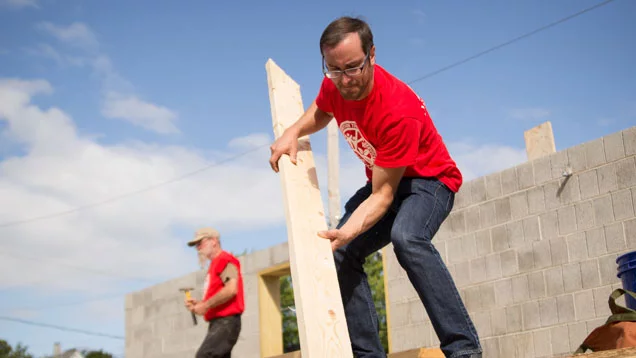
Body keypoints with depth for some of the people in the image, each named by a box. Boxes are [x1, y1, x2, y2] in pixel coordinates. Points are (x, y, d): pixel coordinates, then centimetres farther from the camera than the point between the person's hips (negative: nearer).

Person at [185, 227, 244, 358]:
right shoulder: (215, 264, 23)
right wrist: (199, 304, 9)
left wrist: (205, 305, -17)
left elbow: (231, 289, -21)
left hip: (226, 322, -10)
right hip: (218, 322, 10)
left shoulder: (225, 260, -5)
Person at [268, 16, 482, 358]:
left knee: (407, 238, -38)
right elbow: (319, 113, 13)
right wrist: (293, 132, -8)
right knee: (341, 255, -8)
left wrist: (346, 233, -43)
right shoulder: (334, 86, -13)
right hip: (382, 179, 8)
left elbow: (383, 196, -30)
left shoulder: (398, 111, -34)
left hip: (428, 179, -8)